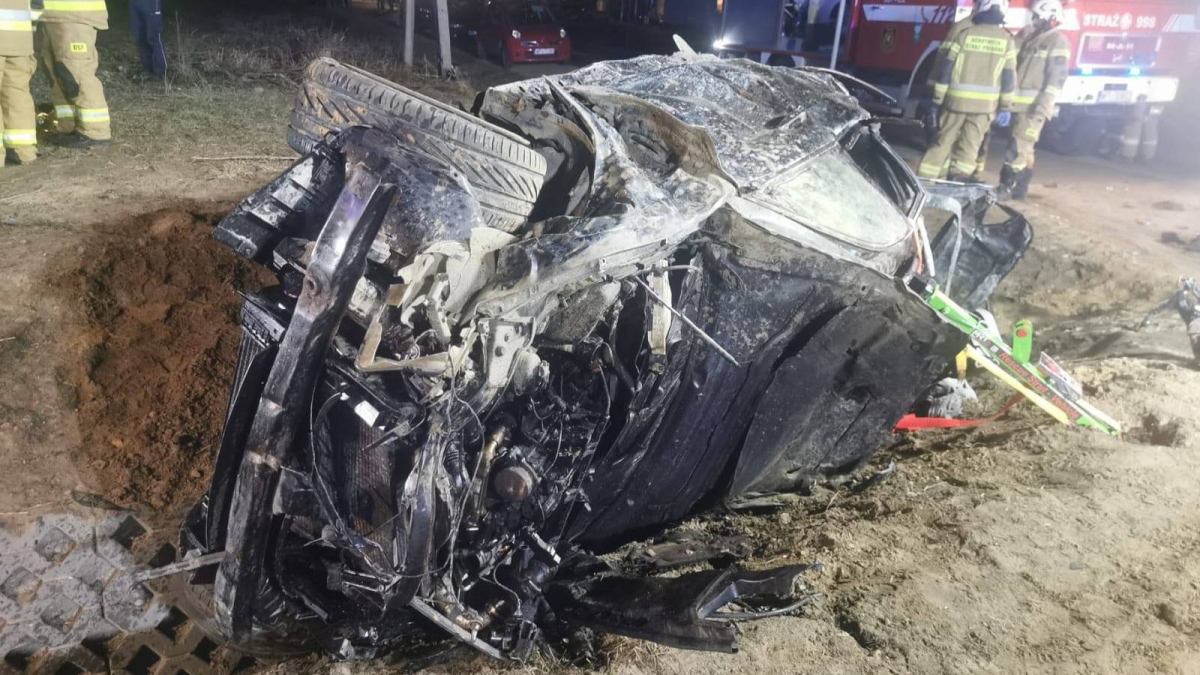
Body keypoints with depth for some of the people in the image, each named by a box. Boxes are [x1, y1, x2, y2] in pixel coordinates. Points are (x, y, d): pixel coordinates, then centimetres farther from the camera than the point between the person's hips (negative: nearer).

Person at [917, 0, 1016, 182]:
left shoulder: (965, 34, -1)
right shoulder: (1007, 40, 2)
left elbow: (946, 69, -3)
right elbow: (1009, 78, 2)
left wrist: (938, 99, 3)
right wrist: (1005, 107, 8)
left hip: (956, 99, 0)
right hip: (986, 103, 0)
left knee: (943, 141, 8)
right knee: (969, 147, 6)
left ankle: (922, 180, 7)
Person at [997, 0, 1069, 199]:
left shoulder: (1057, 42, -8)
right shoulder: (1030, 39, 17)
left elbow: (1056, 79, -15)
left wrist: (1042, 108, -21)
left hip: (1034, 106, -8)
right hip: (1019, 104, 8)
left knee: (1019, 147, -11)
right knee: (1024, 148, 12)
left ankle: (1006, 187, -10)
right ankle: (1020, 188, 17)